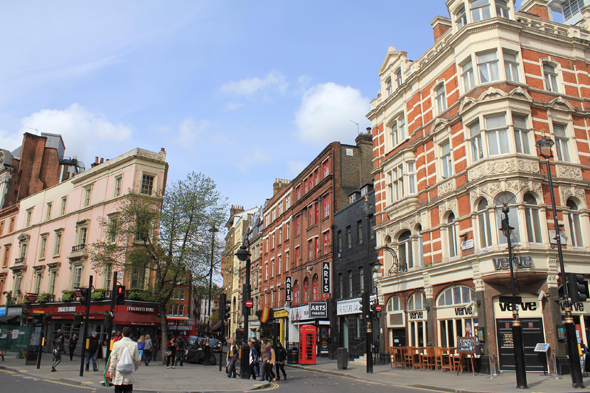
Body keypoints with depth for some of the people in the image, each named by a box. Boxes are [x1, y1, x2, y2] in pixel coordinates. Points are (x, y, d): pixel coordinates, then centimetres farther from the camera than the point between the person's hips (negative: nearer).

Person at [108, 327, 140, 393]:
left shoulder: (117, 344, -5)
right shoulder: (134, 344, -3)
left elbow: (113, 359, -3)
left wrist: (111, 371, 5)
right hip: (129, 374, 0)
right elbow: (137, 359, 3)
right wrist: (135, 367, 21)